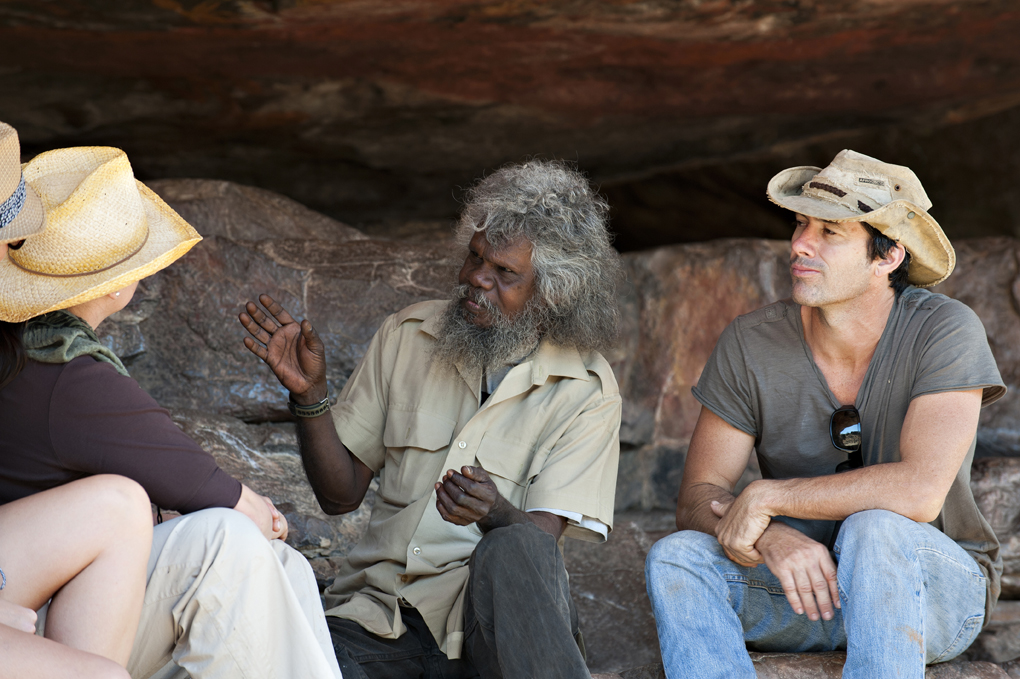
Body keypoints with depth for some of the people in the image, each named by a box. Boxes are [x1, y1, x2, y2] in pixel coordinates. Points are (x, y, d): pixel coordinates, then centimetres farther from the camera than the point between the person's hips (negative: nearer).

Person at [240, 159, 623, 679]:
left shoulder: (587, 390, 1)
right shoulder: (406, 337, 9)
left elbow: (542, 537, -9)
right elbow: (340, 494, 10)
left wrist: (498, 516, -32)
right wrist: (309, 393, -7)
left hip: (495, 616, -1)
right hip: (380, 612, 1)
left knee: (514, 550, -38)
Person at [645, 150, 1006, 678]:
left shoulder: (945, 331, -18)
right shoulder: (750, 345, -8)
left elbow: (920, 489, -29)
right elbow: (697, 500, -7)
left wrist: (765, 497, -23)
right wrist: (772, 537, -30)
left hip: (934, 586, -3)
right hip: (803, 588, 3)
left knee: (873, 530, -36)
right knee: (676, 557, -23)